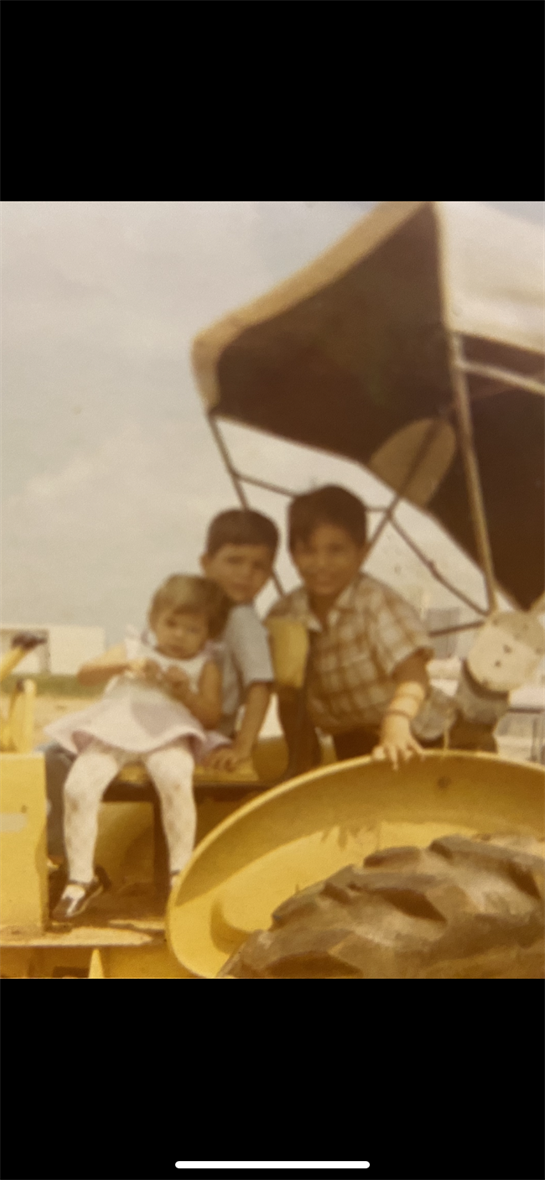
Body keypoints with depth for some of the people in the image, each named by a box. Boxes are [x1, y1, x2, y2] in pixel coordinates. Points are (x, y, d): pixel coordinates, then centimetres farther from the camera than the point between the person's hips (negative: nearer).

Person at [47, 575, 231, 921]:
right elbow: (86, 674, 8)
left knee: (175, 779, -35)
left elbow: (212, 716, 8)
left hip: (168, 734, -2)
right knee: (79, 785, -23)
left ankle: (181, 870, -21)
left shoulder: (204, 666, 19)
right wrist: (126, 665, -8)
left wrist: (186, 692, -8)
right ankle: (81, 878, -8)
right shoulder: (134, 648, 22)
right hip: (113, 729, 2)